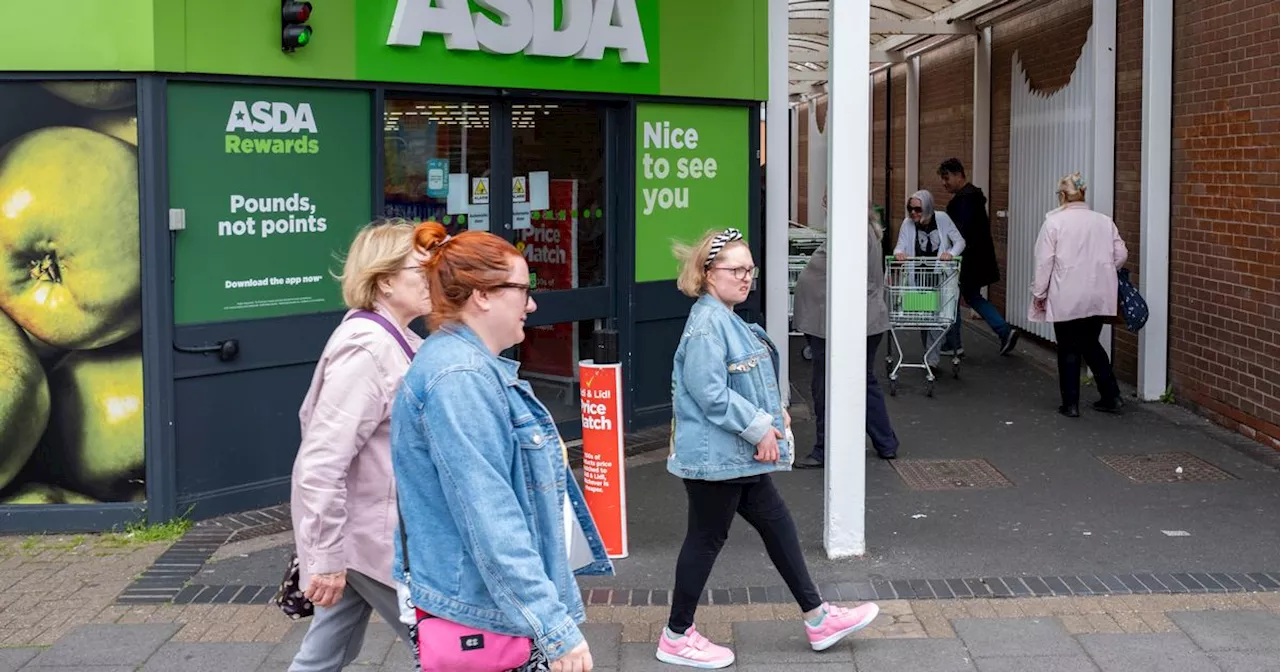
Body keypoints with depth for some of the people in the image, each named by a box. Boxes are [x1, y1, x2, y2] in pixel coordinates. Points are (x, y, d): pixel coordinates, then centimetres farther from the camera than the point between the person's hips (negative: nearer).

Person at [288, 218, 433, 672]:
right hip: (370, 535, -9)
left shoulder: (395, 340, 9)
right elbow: (321, 462, -26)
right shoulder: (367, 350, -22)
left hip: (372, 527, 9)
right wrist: (326, 557, -24)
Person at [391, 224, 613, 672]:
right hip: (483, 615, -10)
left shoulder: (472, 366, 13)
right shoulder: (461, 378, -20)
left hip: (484, 608, 10)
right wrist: (555, 625, -26)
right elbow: (490, 519, -26)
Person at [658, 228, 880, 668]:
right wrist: (760, 428, -19)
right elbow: (710, 393, -26)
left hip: (739, 454, 10)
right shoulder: (707, 323, -20)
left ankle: (818, 619, 25)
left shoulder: (727, 319, 12)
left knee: (777, 525, 14)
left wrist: (771, 414, 5)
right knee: (706, 540, 1)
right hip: (714, 455, -10)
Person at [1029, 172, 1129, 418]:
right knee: (1091, 344, 19)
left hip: (1067, 298, -4)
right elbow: (1120, 254, 7)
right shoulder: (1104, 221, 5)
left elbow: (1044, 261, -9)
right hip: (1098, 297, 4)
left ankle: (1071, 403, 10)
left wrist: (1039, 293, 0)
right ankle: (1111, 397, 17)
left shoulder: (1054, 222, -8)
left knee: (1069, 349, 7)